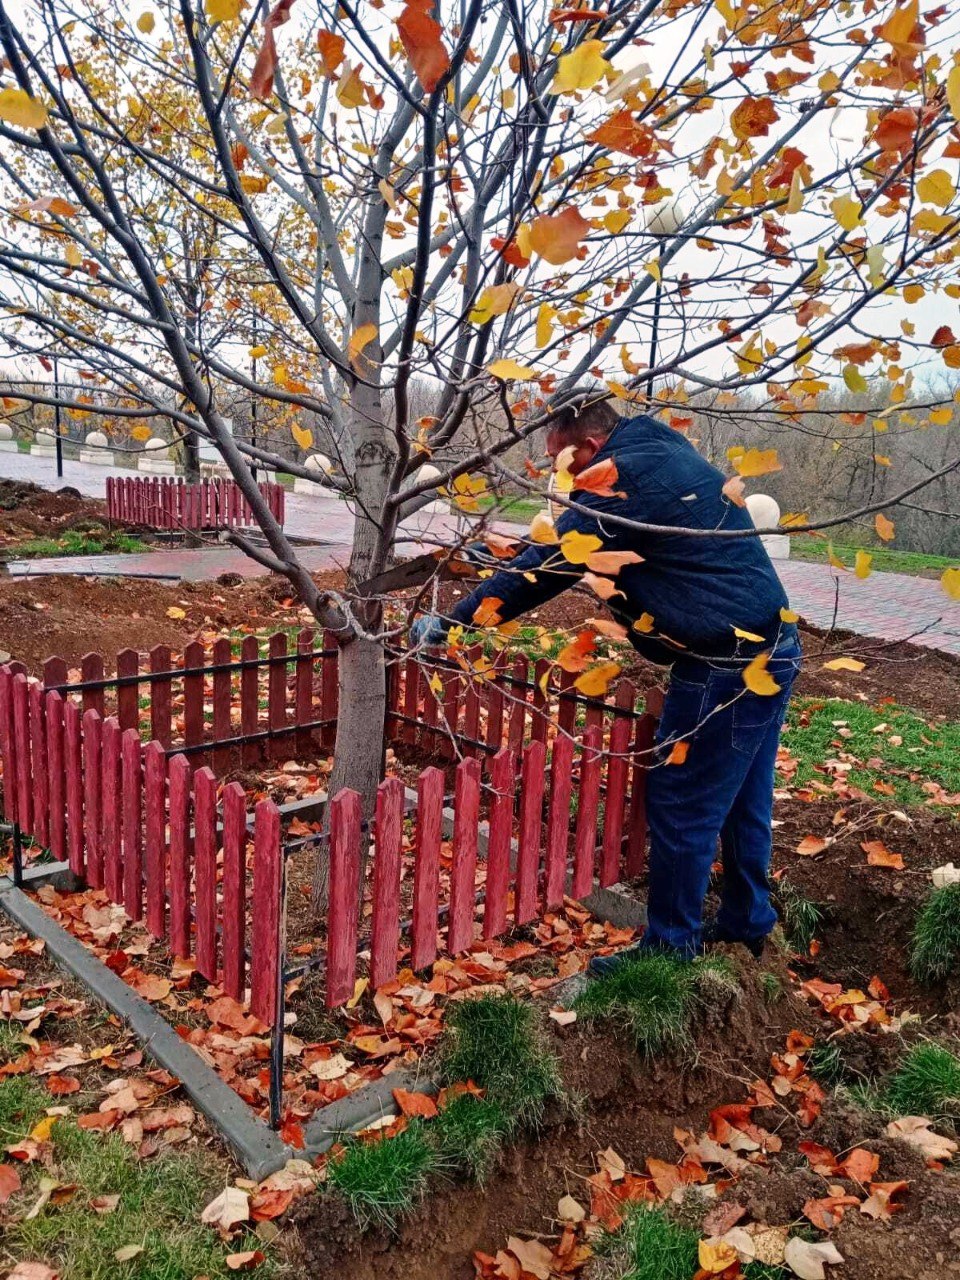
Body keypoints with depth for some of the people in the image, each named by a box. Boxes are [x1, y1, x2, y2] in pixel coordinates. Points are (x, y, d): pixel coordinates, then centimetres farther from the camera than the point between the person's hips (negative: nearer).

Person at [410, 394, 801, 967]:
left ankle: (670, 948, 16)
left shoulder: (624, 478, -15)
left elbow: (543, 567, -16)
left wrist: (451, 623, -10)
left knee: (680, 809, 2)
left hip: (728, 666, -10)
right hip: (772, 649, 10)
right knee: (743, 802, 20)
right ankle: (747, 923, 35)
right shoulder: (669, 454, 15)